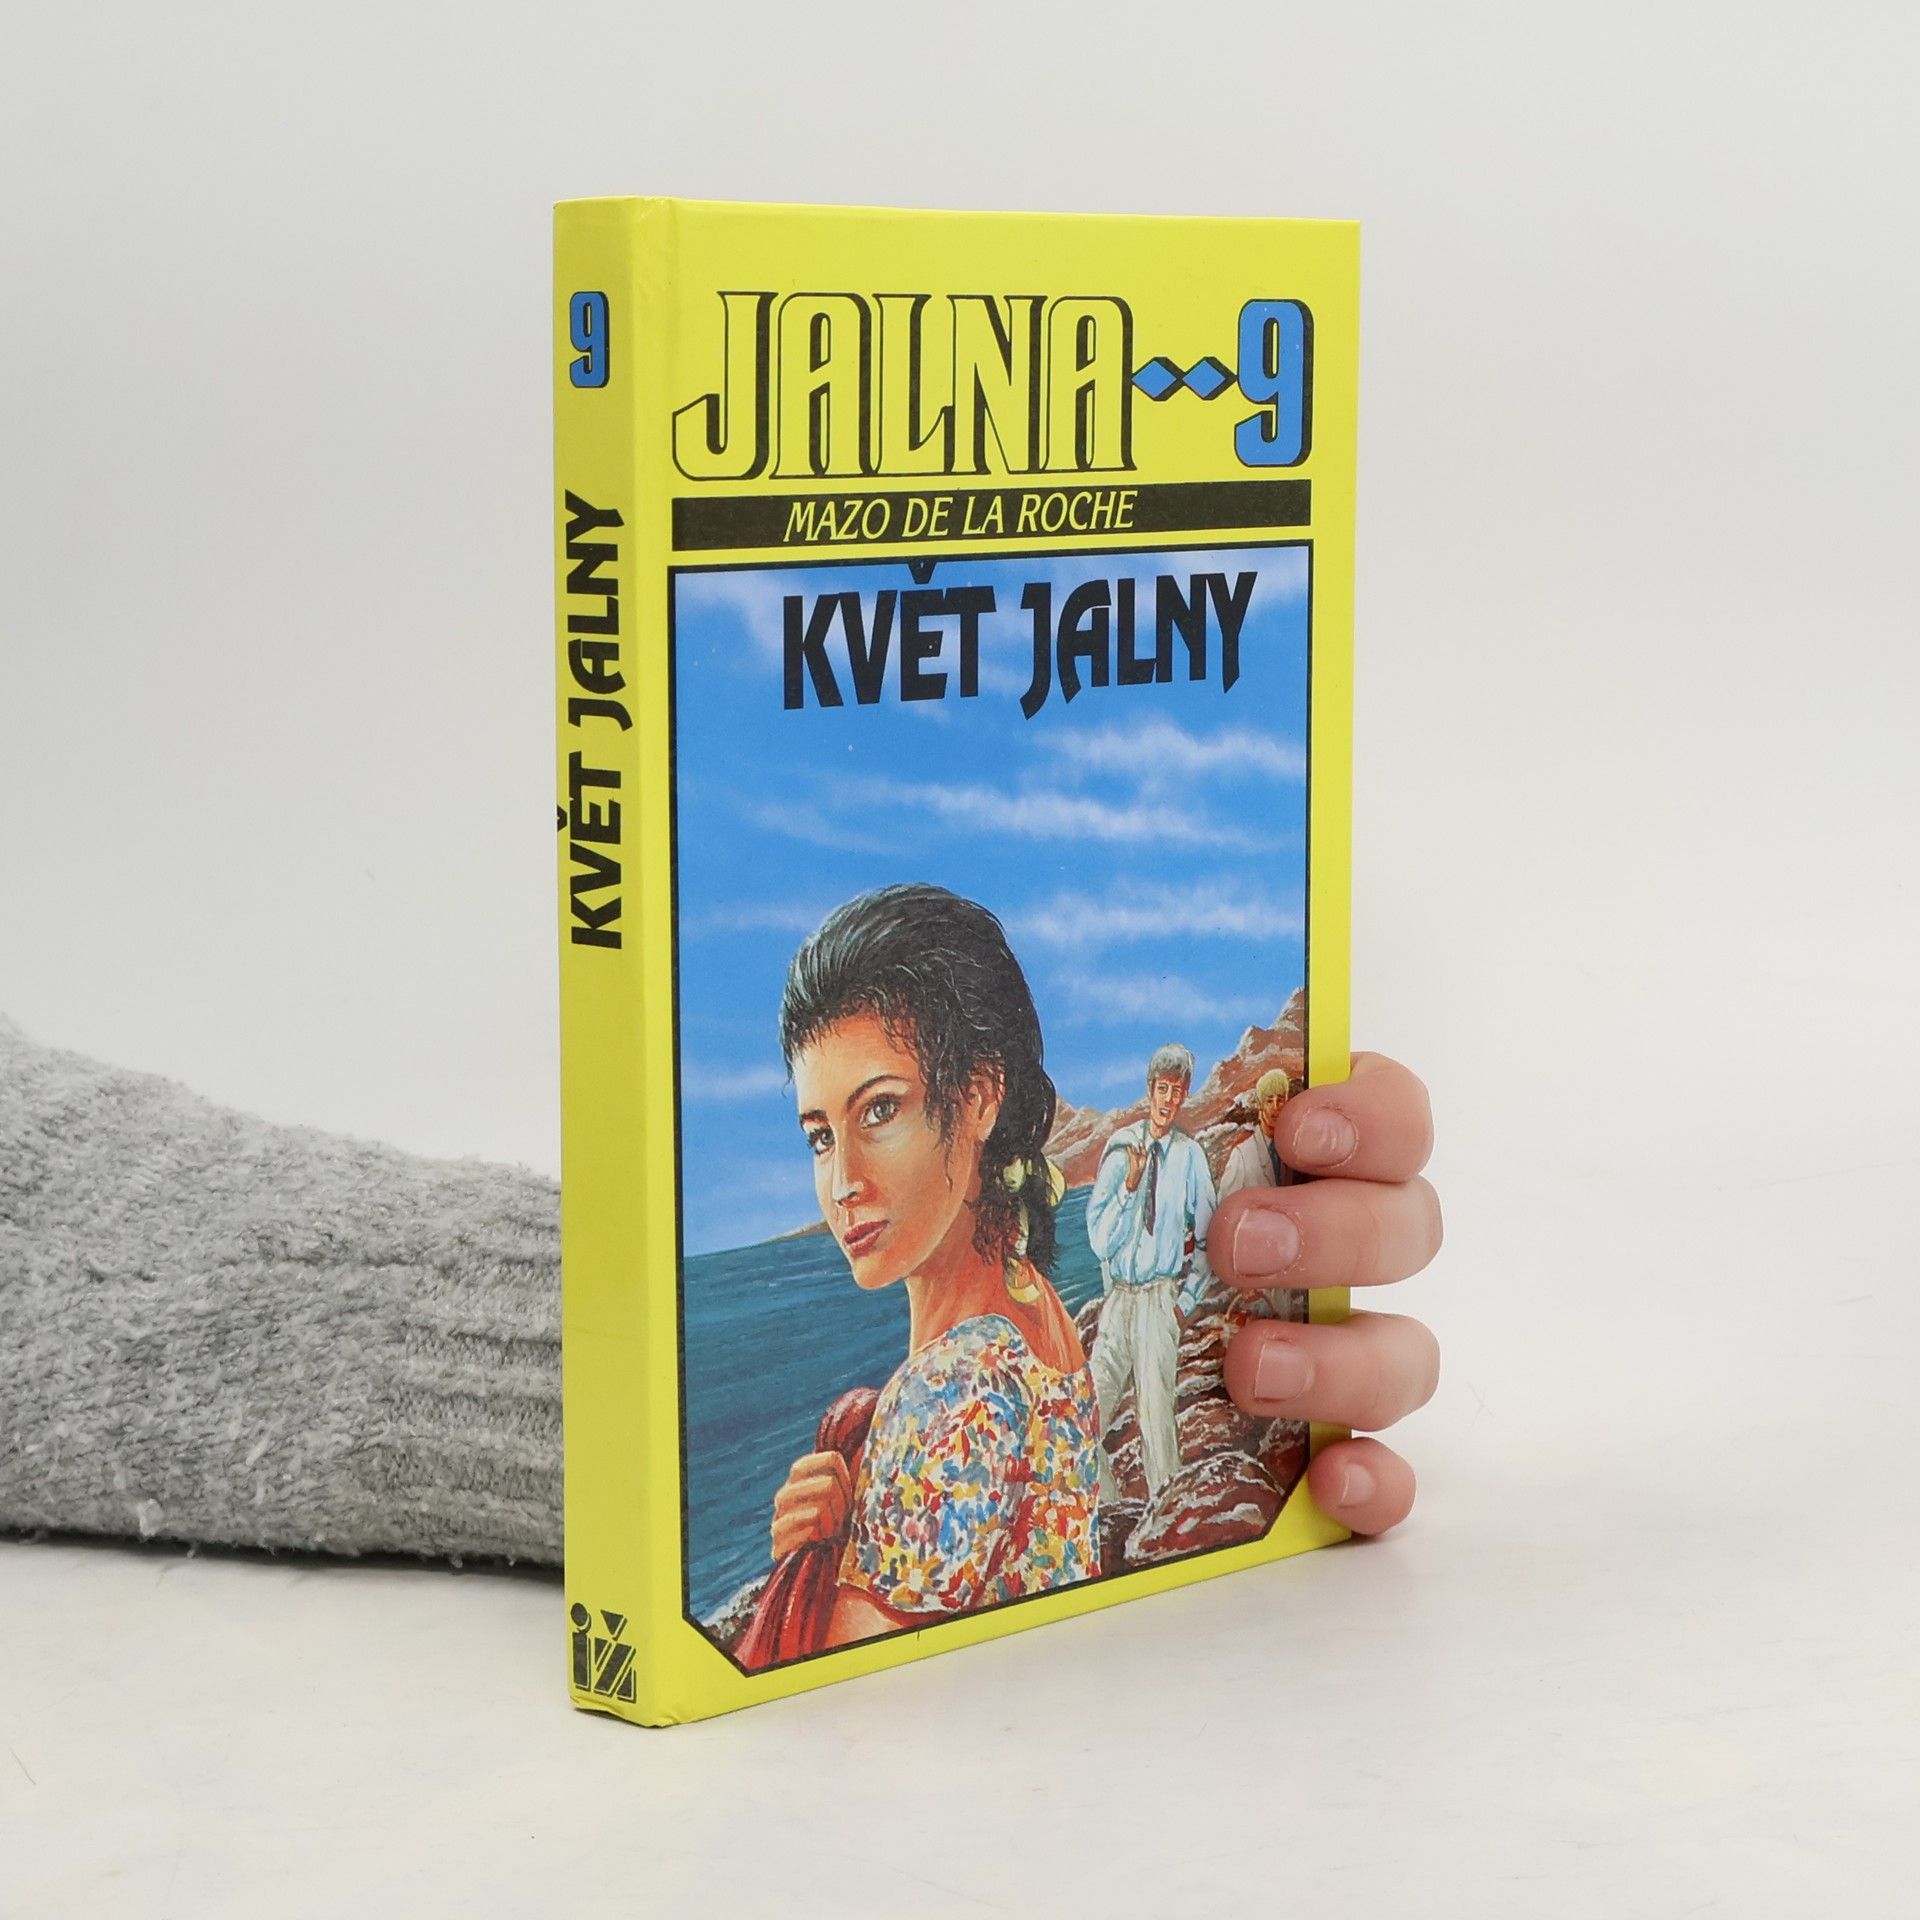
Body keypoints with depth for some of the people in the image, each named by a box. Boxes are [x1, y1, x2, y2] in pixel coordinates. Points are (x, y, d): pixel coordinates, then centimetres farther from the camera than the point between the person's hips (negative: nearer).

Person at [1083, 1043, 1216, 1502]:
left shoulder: (1191, 1155, 1)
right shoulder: (1119, 1150, 4)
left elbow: (1207, 1239, 10)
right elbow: (1099, 1240, -1)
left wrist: (1187, 1299, 3)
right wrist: (1129, 1185, -13)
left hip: (1161, 1298, -2)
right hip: (1118, 1297, 2)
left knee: (1156, 1414, -9)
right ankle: (1107, 1512, 11)